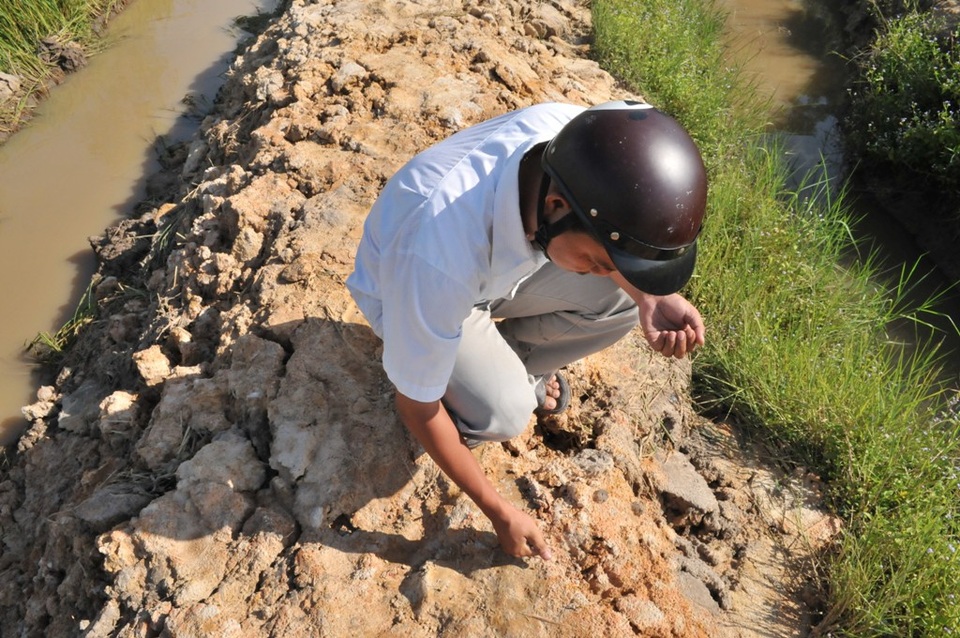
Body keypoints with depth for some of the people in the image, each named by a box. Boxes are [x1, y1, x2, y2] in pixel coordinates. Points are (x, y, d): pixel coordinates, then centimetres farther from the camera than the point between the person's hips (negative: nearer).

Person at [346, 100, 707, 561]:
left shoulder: (576, 135, -32)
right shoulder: (437, 255, -45)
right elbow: (415, 406, -27)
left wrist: (648, 296, -26)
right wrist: (499, 513, -16)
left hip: (503, 265, 5)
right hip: (407, 290, -4)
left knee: (623, 298, -14)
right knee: (505, 413, -27)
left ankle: (513, 361, 11)